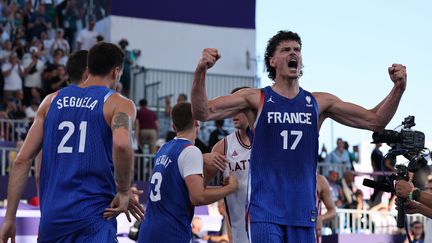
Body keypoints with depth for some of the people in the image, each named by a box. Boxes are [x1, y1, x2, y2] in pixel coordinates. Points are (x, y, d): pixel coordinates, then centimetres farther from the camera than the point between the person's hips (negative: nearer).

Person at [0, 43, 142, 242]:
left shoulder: (52, 101, 15)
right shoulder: (119, 104, 2)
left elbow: (22, 160, 9)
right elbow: (121, 143, -22)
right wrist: (124, 192, -8)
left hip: (52, 216, 5)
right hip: (94, 216, -5)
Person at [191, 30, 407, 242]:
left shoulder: (319, 103, 9)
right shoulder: (256, 99, -1)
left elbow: (375, 121, 9)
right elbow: (204, 113, -10)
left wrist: (398, 88, -6)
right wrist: (201, 72, -27)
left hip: (303, 210, 4)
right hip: (265, 210, -4)